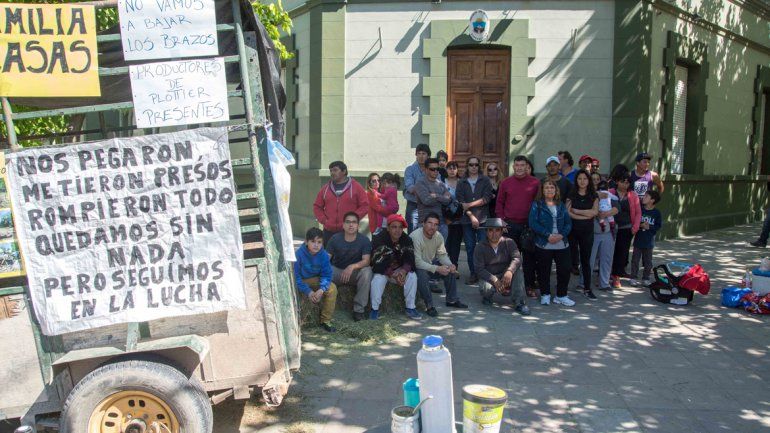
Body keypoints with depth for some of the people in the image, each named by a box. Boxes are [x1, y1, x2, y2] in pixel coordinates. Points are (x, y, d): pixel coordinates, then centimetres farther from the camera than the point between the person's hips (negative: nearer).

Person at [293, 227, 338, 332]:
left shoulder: (323, 254, -14)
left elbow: (326, 275, -11)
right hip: (299, 281, -3)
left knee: (332, 288, -18)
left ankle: (325, 320, -6)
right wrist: (308, 292, -31)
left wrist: (321, 289, -29)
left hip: (314, 280, 3)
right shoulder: (299, 254, -24)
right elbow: (295, 277, -22)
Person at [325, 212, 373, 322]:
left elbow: (366, 261, -20)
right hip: (337, 271, 0)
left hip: (355, 272, 0)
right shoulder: (335, 239, -5)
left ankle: (359, 309, -22)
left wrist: (352, 267, -38)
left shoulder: (364, 240, -8)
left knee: (367, 271, -33)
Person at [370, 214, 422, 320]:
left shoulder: (407, 240, -7)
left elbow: (410, 260, -13)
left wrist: (404, 270, -35)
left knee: (412, 276, -22)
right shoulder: (379, 240, -20)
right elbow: (377, 263, -25)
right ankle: (375, 309, -18)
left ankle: (410, 308, -12)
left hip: (400, 270, 3)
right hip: (382, 271, -3)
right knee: (378, 278, -34)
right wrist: (392, 273, -37)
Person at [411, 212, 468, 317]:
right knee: (422, 275, -37)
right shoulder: (415, 237, -30)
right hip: (416, 266, -7)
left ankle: (452, 300, 11)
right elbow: (417, 262, -32)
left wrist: (450, 265, -23)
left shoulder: (439, 236, -7)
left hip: (431, 263, 7)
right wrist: (437, 269, -36)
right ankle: (429, 306, -20)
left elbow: (442, 255, 0)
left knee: (451, 270, -7)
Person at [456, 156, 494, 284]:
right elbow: (460, 202, 1)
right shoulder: (461, 183, 11)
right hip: (467, 220, 2)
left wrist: (470, 204, -7)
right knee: (470, 248, 3)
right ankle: (473, 274, 11)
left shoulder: (485, 181, 8)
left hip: (483, 219, -2)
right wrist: (471, 216, -10)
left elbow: (487, 198, -4)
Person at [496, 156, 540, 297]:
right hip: (510, 225, 1)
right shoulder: (505, 183, 6)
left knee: (529, 257, 4)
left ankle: (530, 286, 12)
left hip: (528, 226, -1)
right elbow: (499, 203, 9)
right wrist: (501, 219, 0)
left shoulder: (535, 183, 3)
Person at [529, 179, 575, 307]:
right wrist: (548, 235, -18)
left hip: (561, 244, 3)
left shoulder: (561, 205, 12)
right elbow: (533, 223, -10)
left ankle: (561, 295, 16)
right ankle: (545, 295, 20)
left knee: (564, 270, 2)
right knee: (544, 271, 5)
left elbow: (568, 223, 8)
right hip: (543, 245, -3)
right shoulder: (537, 205, 0)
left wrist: (561, 235, -11)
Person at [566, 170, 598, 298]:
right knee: (570, 258, 0)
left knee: (586, 260, 7)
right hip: (573, 230, -2)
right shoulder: (571, 195, 2)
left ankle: (587, 288, 13)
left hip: (587, 231, 2)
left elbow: (595, 212, -8)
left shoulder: (593, 196, 8)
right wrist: (586, 215, -12)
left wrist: (576, 211, -8)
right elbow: (567, 212, -10)